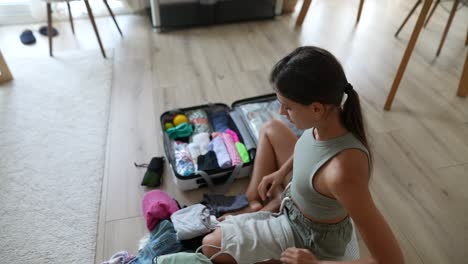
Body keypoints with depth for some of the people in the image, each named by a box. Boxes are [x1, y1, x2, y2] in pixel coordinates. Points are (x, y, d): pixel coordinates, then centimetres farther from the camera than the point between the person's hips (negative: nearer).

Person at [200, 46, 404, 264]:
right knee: (270, 130, 16)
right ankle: (276, 200, 17)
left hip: (310, 235, -6)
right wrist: (282, 171, 5)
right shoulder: (333, 116, -21)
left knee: (210, 246, 1)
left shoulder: (342, 173, -44)